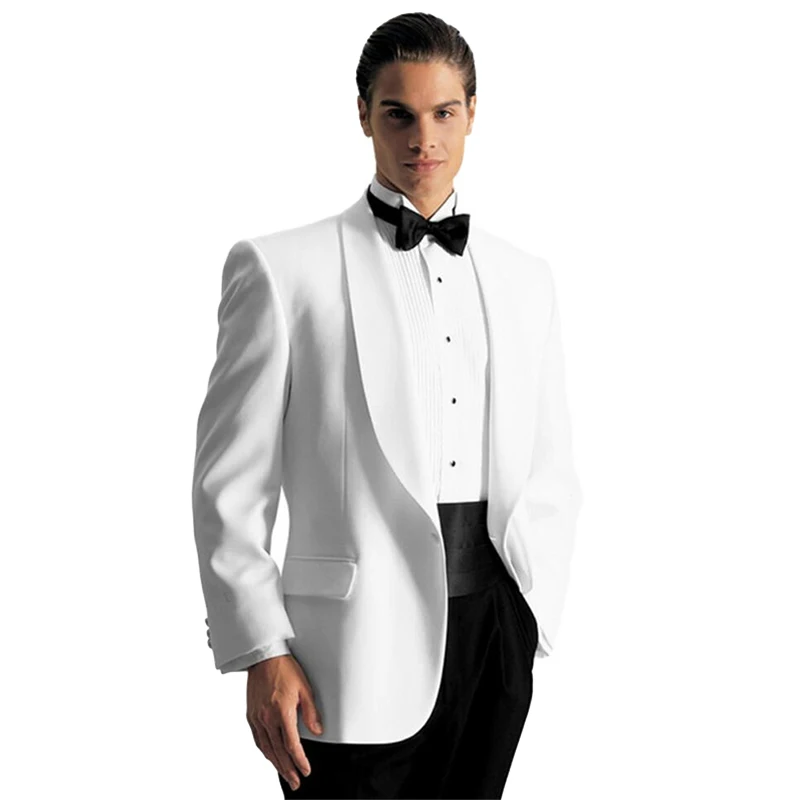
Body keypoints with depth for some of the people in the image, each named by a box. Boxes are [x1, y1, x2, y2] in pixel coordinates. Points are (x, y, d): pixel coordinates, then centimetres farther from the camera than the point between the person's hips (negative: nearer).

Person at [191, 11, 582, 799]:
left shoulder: (523, 275, 12)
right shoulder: (280, 267, -2)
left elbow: (551, 470, 15)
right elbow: (230, 483, -3)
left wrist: (535, 618, 6)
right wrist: (263, 655, -8)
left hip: (497, 639, 4)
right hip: (360, 650, -4)